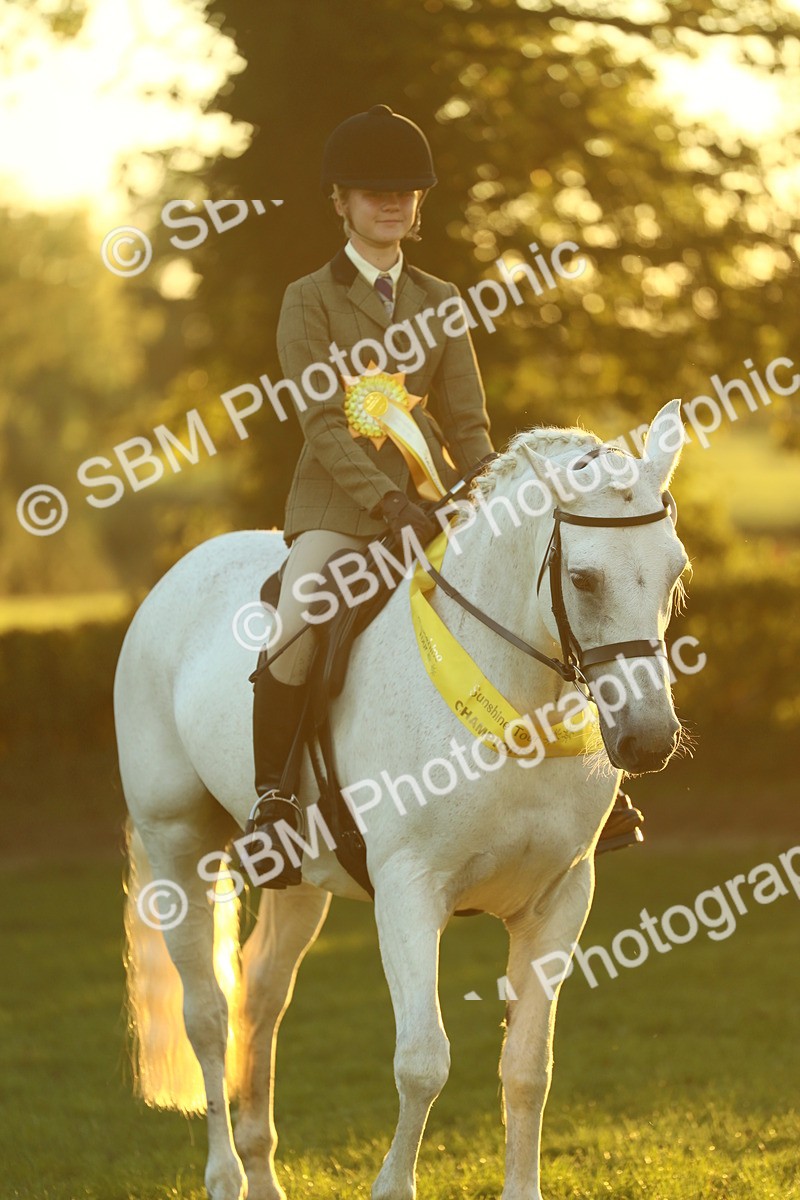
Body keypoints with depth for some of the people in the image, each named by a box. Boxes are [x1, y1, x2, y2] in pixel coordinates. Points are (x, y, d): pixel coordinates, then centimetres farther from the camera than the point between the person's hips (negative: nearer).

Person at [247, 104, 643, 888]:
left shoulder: (439, 302, 14)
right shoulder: (310, 300, 0)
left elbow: (468, 419, 11)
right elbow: (321, 421, -10)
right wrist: (384, 502, -23)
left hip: (431, 499, 4)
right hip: (339, 505, -4)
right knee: (295, 625, -29)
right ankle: (271, 800, -18)